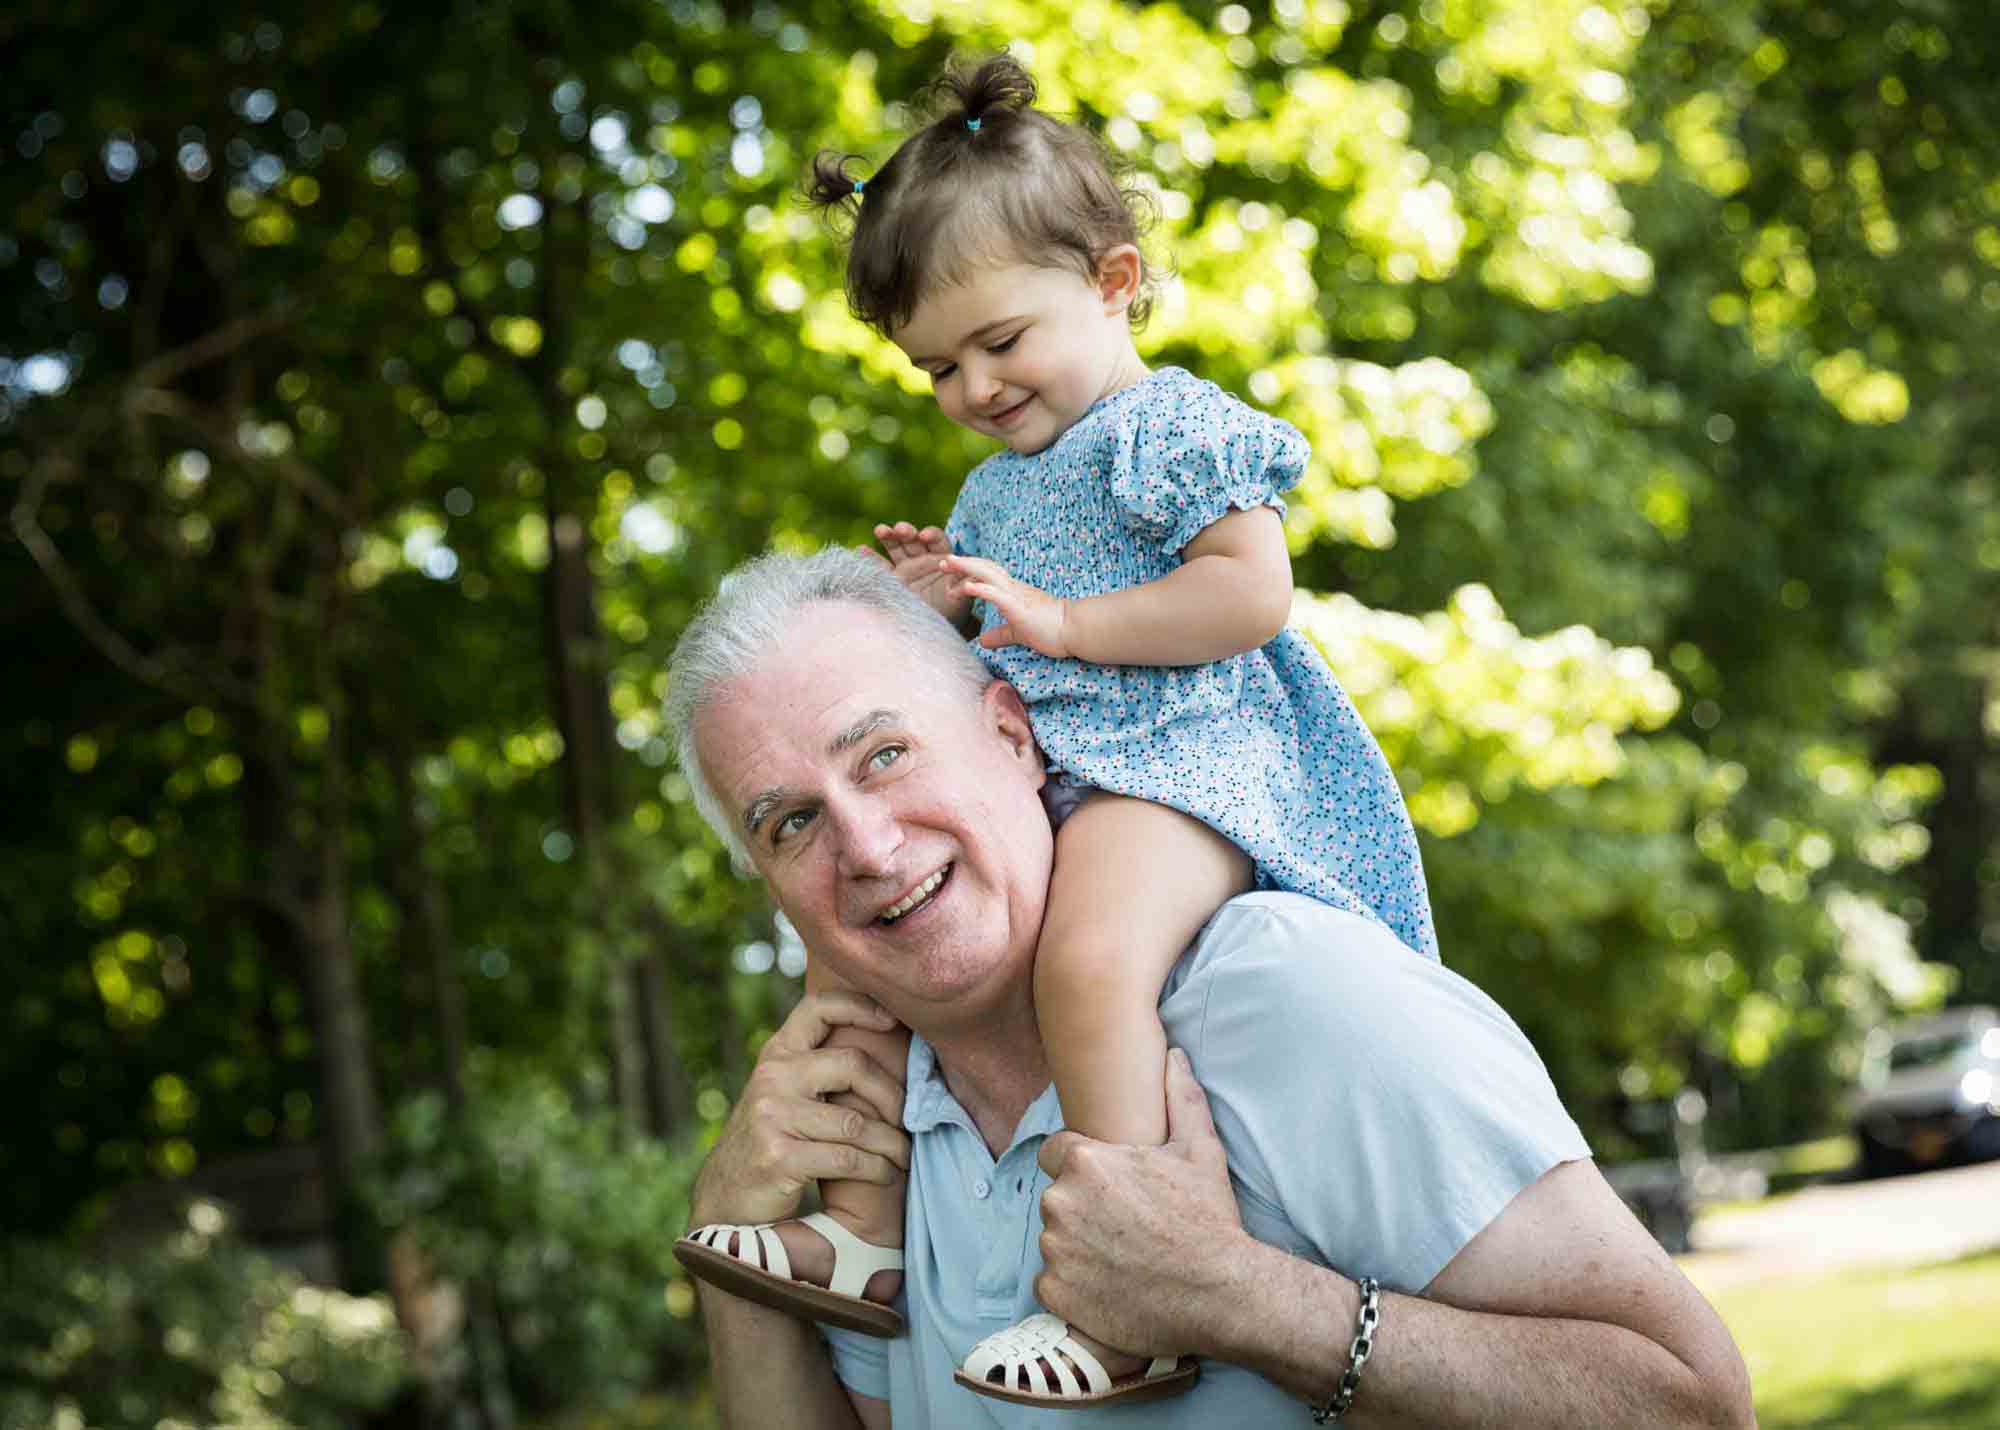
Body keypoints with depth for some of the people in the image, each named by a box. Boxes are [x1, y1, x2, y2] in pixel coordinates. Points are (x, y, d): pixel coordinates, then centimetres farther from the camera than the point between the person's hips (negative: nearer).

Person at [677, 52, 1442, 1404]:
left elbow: (1252, 592, -16)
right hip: (1029, 779, 10)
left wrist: (1059, 620, -16)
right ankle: (866, 1232, 15)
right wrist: (943, 610, 9)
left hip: (1174, 758, -10)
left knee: (1090, 955, -36)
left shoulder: (1172, 426, -3)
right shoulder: (995, 491, 23)